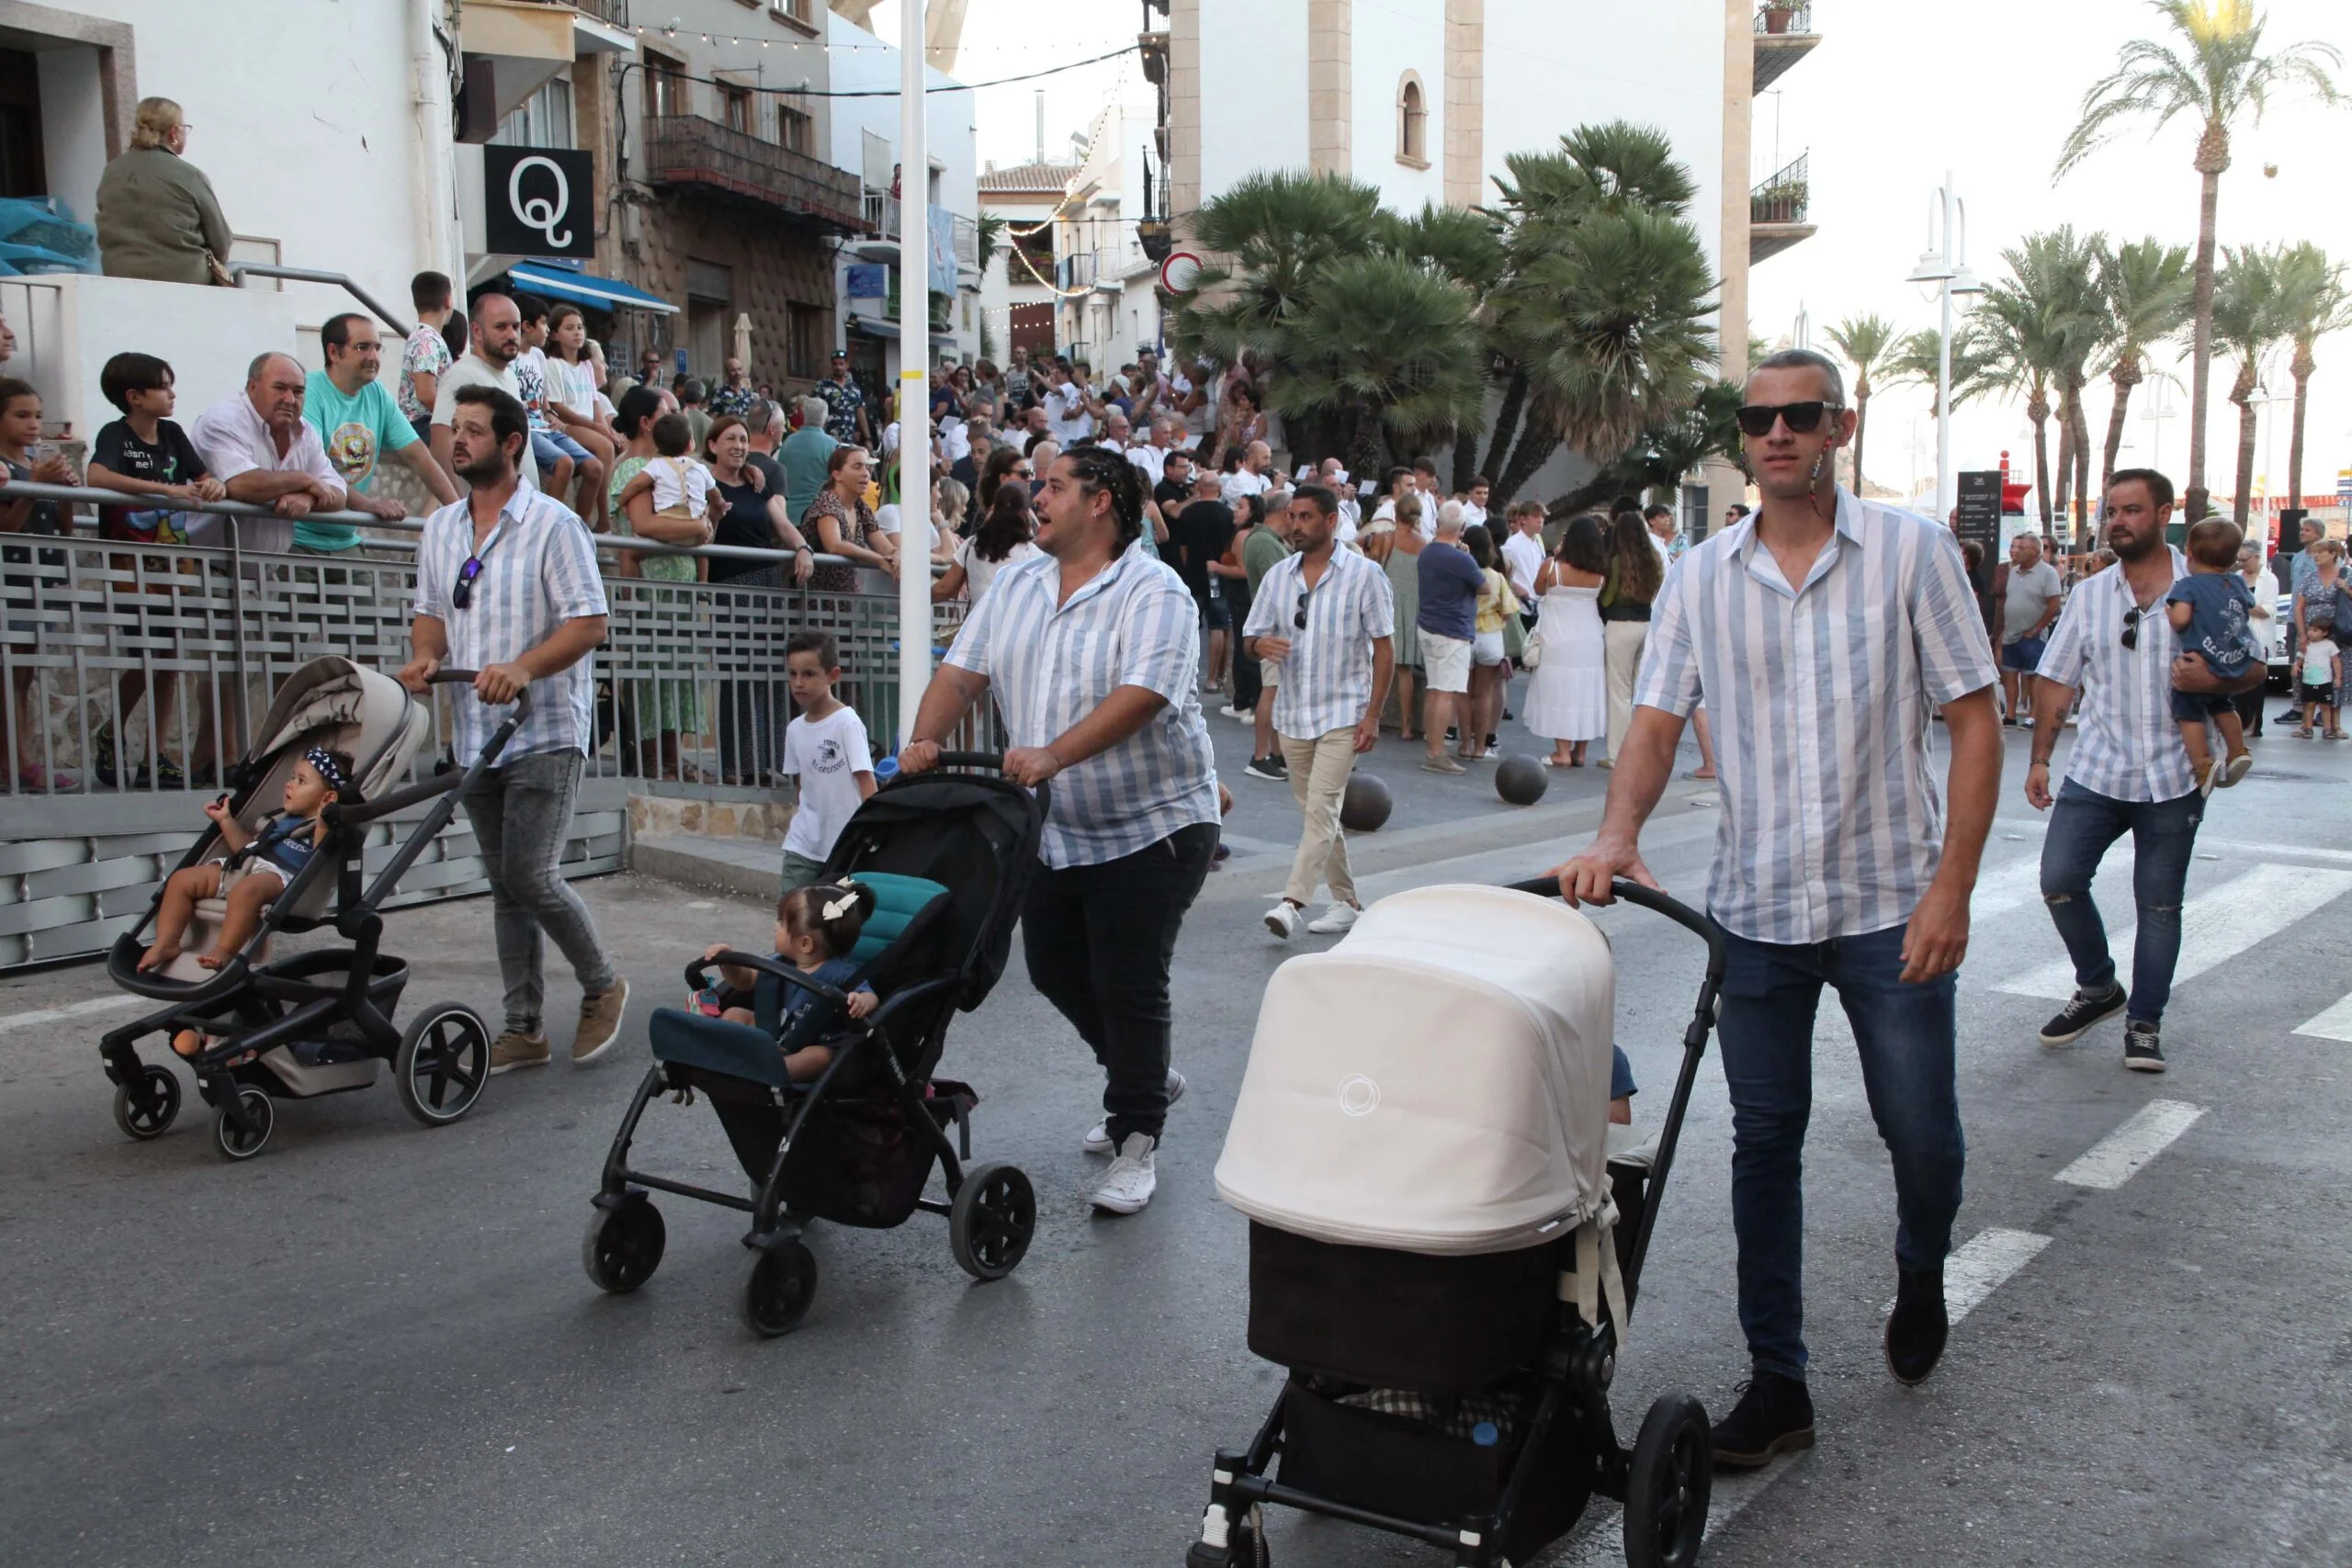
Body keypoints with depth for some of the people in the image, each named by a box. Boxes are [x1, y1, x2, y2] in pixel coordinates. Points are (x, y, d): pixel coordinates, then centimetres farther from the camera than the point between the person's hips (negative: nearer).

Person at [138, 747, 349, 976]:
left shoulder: (325, 826, 4)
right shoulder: (282, 820, 33)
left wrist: (322, 827, -30)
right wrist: (226, 820, 40)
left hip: (278, 875, -10)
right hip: (242, 867, 10)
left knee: (246, 889, -43)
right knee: (181, 879, 3)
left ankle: (224, 952, -40)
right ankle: (166, 943, -3)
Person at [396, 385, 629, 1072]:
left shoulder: (553, 524, -8)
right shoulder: (439, 528, 13)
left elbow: (589, 621, -13)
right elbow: (431, 612, 20)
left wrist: (523, 667, -26)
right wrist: (426, 655, -2)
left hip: (545, 733, -7)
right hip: (476, 734, 7)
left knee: (532, 878, -12)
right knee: (504, 885, 10)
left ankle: (602, 987, 12)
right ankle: (523, 1029, 17)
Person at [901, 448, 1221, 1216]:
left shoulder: (1153, 591, -14)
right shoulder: (1016, 585, 9)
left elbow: (1142, 695, -27)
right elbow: (963, 671, 5)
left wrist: (1052, 756, -37)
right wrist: (926, 740, -14)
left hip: (1151, 826, -8)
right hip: (1054, 829, 8)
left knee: (1128, 986, -5)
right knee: (1055, 970, 16)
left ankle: (1135, 1141, 11)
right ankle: (1146, 1079, 39)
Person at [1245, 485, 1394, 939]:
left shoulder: (1364, 574, -5)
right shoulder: (1278, 575, 7)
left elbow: (1384, 648, -5)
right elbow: (1249, 640, 9)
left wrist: (1372, 715, -12)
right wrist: (1260, 644, -17)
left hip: (1343, 714, -5)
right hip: (1292, 714, 5)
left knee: (1321, 808, -14)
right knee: (1315, 812, 11)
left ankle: (1292, 902, -19)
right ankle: (1347, 902, 22)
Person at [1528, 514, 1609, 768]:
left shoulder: (1552, 566, -11)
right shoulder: (1601, 572, -3)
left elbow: (1539, 590, 6)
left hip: (1558, 640, -3)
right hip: (1591, 639, 3)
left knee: (1559, 692, 2)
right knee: (1586, 692, 10)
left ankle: (1562, 752, 0)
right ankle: (1580, 752, 15)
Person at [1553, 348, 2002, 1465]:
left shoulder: (1911, 552, -4)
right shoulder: (1700, 575, 3)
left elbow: (1973, 721, -4)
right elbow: (1658, 722, 1)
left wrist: (1952, 887, -12)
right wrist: (1618, 834, -19)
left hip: (1890, 905, -2)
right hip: (1754, 908, 2)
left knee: (1921, 1132, 7)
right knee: (1764, 1142, 7)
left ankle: (1920, 1276, 42)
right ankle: (1777, 1382, 19)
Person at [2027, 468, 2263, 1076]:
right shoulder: (2089, 594, 7)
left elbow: (2253, 668, 3)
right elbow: (2057, 681, 8)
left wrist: (2214, 678, -20)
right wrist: (2040, 758, 1)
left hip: (2173, 775, -2)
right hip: (2095, 773, 2)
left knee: (2159, 903, 5)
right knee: (2059, 879, -6)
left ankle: (2144, 1022, 17)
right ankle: (2098, 987, 18)